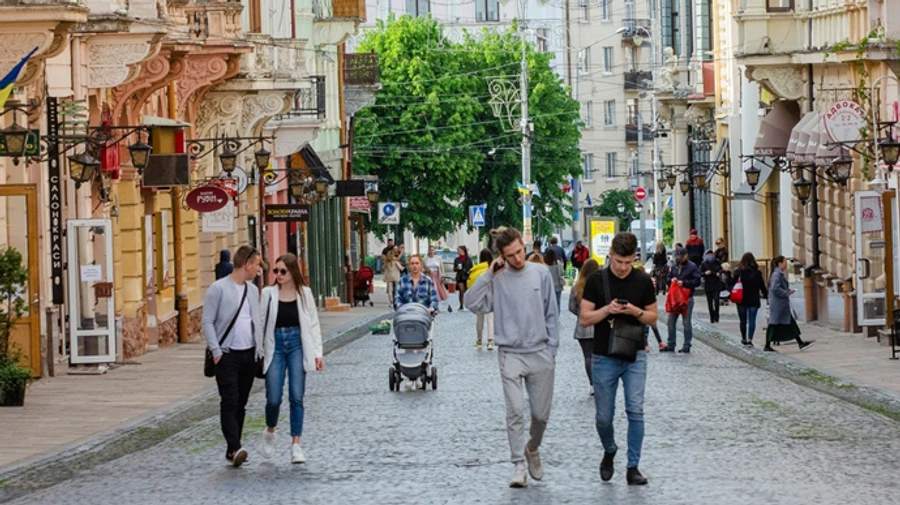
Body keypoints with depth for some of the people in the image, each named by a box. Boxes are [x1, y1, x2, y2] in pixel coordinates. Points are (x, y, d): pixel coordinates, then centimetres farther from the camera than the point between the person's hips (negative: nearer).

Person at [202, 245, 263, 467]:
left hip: (249, 355, 6)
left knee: (241, 403, 7)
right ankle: (235, 448, -22)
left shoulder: (253, 290, 14)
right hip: (227, 355, -6)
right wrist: (216, 351, -13)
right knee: (230, 402, -14)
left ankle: (233, 450, 12)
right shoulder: (218, 288, -6)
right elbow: (207, 322, -7)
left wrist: (259, 349, 12)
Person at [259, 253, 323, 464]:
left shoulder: (304, 293, 4)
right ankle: (270, 431, 26)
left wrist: (318, 353, 1)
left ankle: (296, 445, 0)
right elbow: (260, 322, 3)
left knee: (296, 397, -4)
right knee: (274, 398, -4)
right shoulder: (268, 293, 1)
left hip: (297, 345, 0)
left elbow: (314, 324, 7)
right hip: (275, 346, 0)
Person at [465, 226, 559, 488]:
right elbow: (473, 303, -13)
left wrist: (552, 349, 1)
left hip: (540, 354, 2)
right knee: (515, 412, -8)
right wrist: (489, 275, -15)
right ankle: (518, 465, -2)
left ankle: (532, 449, 37)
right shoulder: (497, 279, -2)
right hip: (510, 355, -2)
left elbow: (551, 314, 5)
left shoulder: (541, 273, 1)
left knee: (541, 413, 10)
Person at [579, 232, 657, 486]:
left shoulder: (643, 281, 0)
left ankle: (633, 467, -4)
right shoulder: (596, 280, -3)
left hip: (635, 356, 0)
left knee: (635, 410, -10)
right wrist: (607, 309, -20)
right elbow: (585, 318, -3)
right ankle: (609, 451, 34)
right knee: (604, 416, 5)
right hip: (604, 357, 0)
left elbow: (652, 317, 6)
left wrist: (636, 312, -15)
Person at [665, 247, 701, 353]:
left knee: (686, 322, -1)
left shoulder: (692, 267, -4)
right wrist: (671, 280, -4)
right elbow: (667, 279, 19)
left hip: (687, 298, -6)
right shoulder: (674, 267, 13)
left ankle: (687, 346, 5)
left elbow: (697, 281, -11)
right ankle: (670, 345, 14)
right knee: (671, 322, 6)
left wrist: (683, 283, -17)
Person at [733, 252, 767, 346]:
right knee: (752, 320, 0)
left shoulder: (738, 272, -6)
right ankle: (749, 339, -10)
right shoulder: (757, 272, -5)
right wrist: (766, 295, 15)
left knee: (743, 320, 12)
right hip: (754, 300, 0)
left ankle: (744, 338, 21)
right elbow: (762, 286, 2)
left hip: (741, 300, 0)